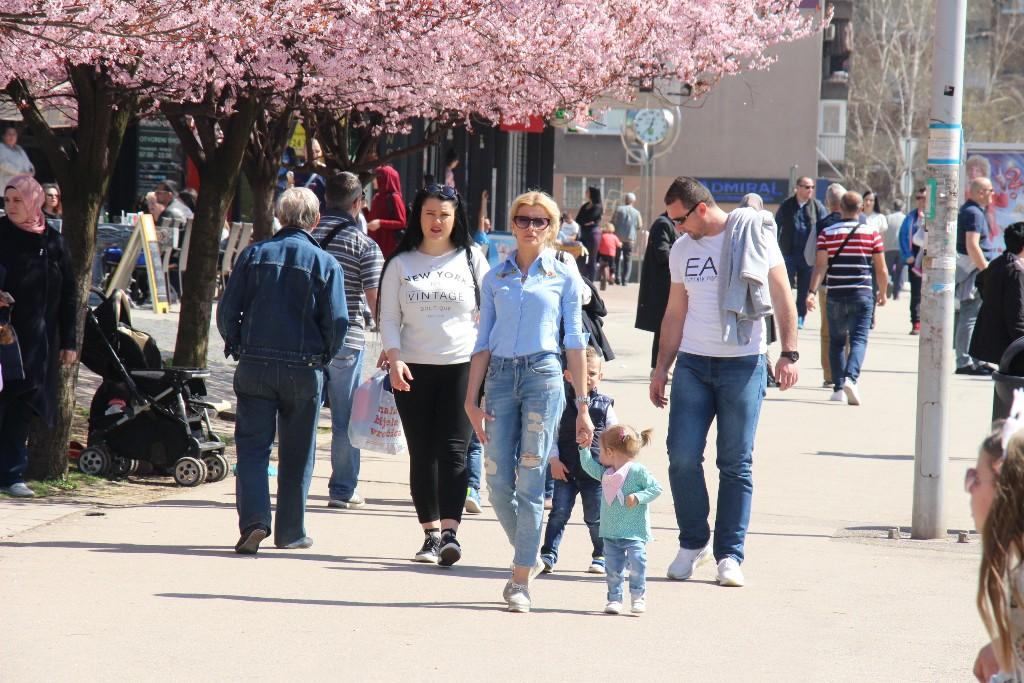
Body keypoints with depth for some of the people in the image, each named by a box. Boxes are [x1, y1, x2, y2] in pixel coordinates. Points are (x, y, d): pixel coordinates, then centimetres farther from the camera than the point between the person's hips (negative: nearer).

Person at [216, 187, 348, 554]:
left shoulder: (253, 255, 1)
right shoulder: (325, 263, -3)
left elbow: (226, 312, 0)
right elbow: (337, 322, -7)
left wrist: (238, 348, 14)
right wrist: (322, 358, 10)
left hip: (254, 367, 1)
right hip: (304, 369, -1)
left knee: (252, 446, 3)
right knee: (296, 454, 11)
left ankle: (254, 520, -15)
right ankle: (290, 531, 18)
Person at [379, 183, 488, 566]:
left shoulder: (471, 260, 8)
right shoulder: (401, 264, 10)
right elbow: (389, 318, 8)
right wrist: (394, 358, -8)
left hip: (461, 367, -2)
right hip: (413, 369, 2)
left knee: (453, 450, -12)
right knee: (422, 454, 3)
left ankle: (450, 532, -17)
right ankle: (430, 534, 8)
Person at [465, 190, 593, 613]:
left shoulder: (564, 276, 6)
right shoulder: (495, 278, 12)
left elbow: (575, 341, 5)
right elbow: (483, 341, 12)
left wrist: (583, 406, 2)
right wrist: (472, 399, 4)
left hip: (543, 375, -2)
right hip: (500, 376, 3)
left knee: (529, 482, -6)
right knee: (498, 484, -1)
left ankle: (520, 580, 0)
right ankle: (529, 558, 23)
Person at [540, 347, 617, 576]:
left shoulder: (604, 406, 1)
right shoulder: (562, 404, 1)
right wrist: (554, 460, -8)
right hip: (566, 470, 0)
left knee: (595, 517, 6)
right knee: (559, 513, -2)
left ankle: (601, 556, 21)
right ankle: (548, 555, 2)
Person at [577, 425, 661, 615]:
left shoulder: (638, 471, -11)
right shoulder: (605, 473, 11)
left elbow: (656, 488, -12)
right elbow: (589, 466, 23)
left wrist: (637, 497, -22)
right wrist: (584, 448, 16)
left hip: (634, 532, -6)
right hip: (611, 533, 6)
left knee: (636, 564, -13)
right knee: (612, 568, 5)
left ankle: (638, 596, 3)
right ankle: (614, 598, 14)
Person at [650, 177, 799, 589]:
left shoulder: (754, 239, -2)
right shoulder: (681, 250, 12)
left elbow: (783, 299, 1)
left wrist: (789, 354, -6)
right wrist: (661, 368, 13)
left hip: (743, 365, -4)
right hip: (692, 364, 4)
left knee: (736, 464, -1)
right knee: (682, 456, -6)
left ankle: (730, 554, 6)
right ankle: (692, 542, 12)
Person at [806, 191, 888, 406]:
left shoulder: (827, 233, 2)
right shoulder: (872, 233, 2)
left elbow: (820, 265, -9)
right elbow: (881, 270, 4)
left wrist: (812, 291, -13)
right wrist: (882, 293, 18)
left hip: (836, 296, 1)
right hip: (862, 295, -1)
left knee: (836, 341, 13)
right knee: (859, 339, -5)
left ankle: (838, 387, 11)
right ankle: (850, 378, -28)